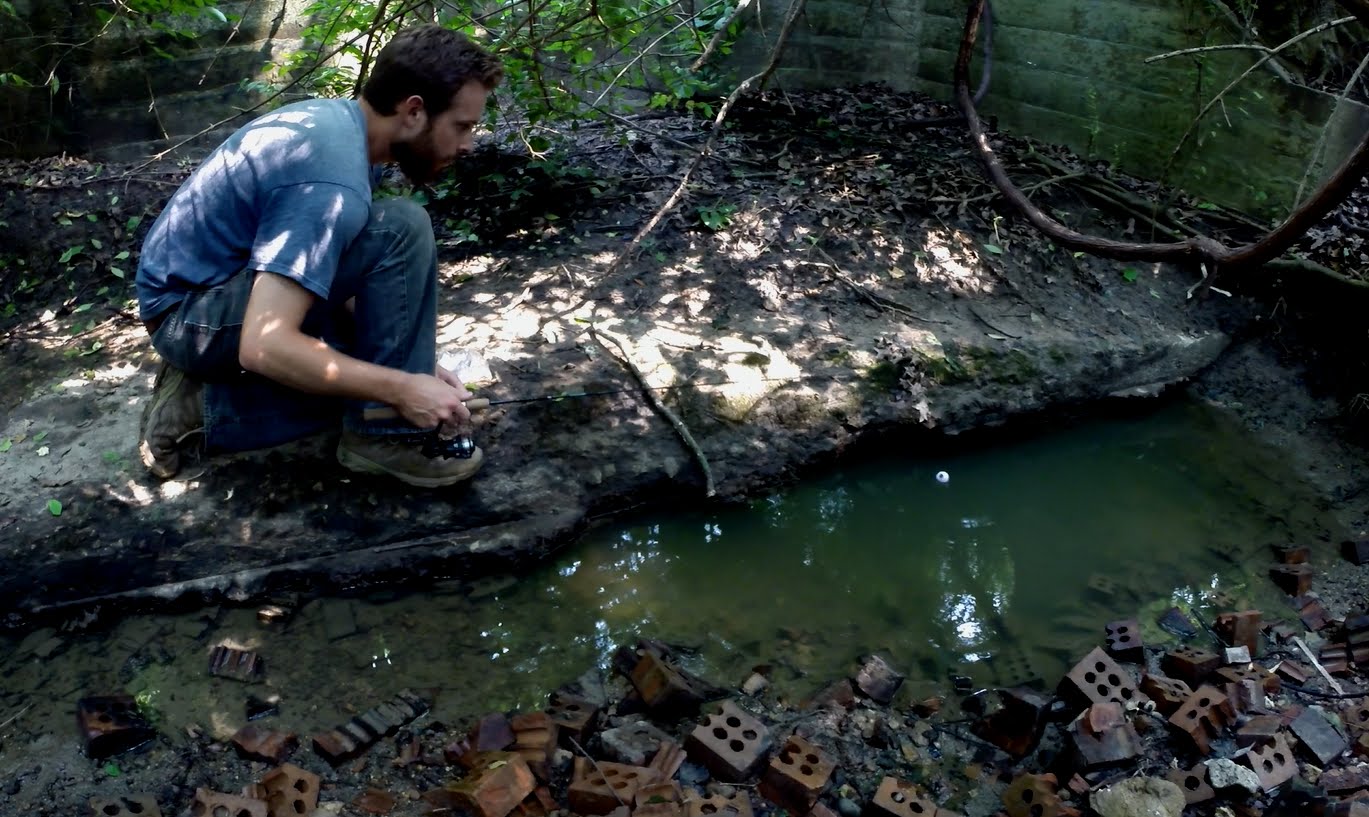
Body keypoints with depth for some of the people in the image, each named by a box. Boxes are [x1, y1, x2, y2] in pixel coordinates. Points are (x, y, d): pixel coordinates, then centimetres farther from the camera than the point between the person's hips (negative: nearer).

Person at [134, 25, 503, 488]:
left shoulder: (337, 120, 1)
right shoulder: (332, 184, -29)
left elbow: (340, 280, 10)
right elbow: (265, 346, -35)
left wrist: (412, 368, 3)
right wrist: (403, 387, -28)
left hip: (218, 285, 9)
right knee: (401, 231, -24)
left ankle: (200, 404, 7)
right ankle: (386, 437, -15)